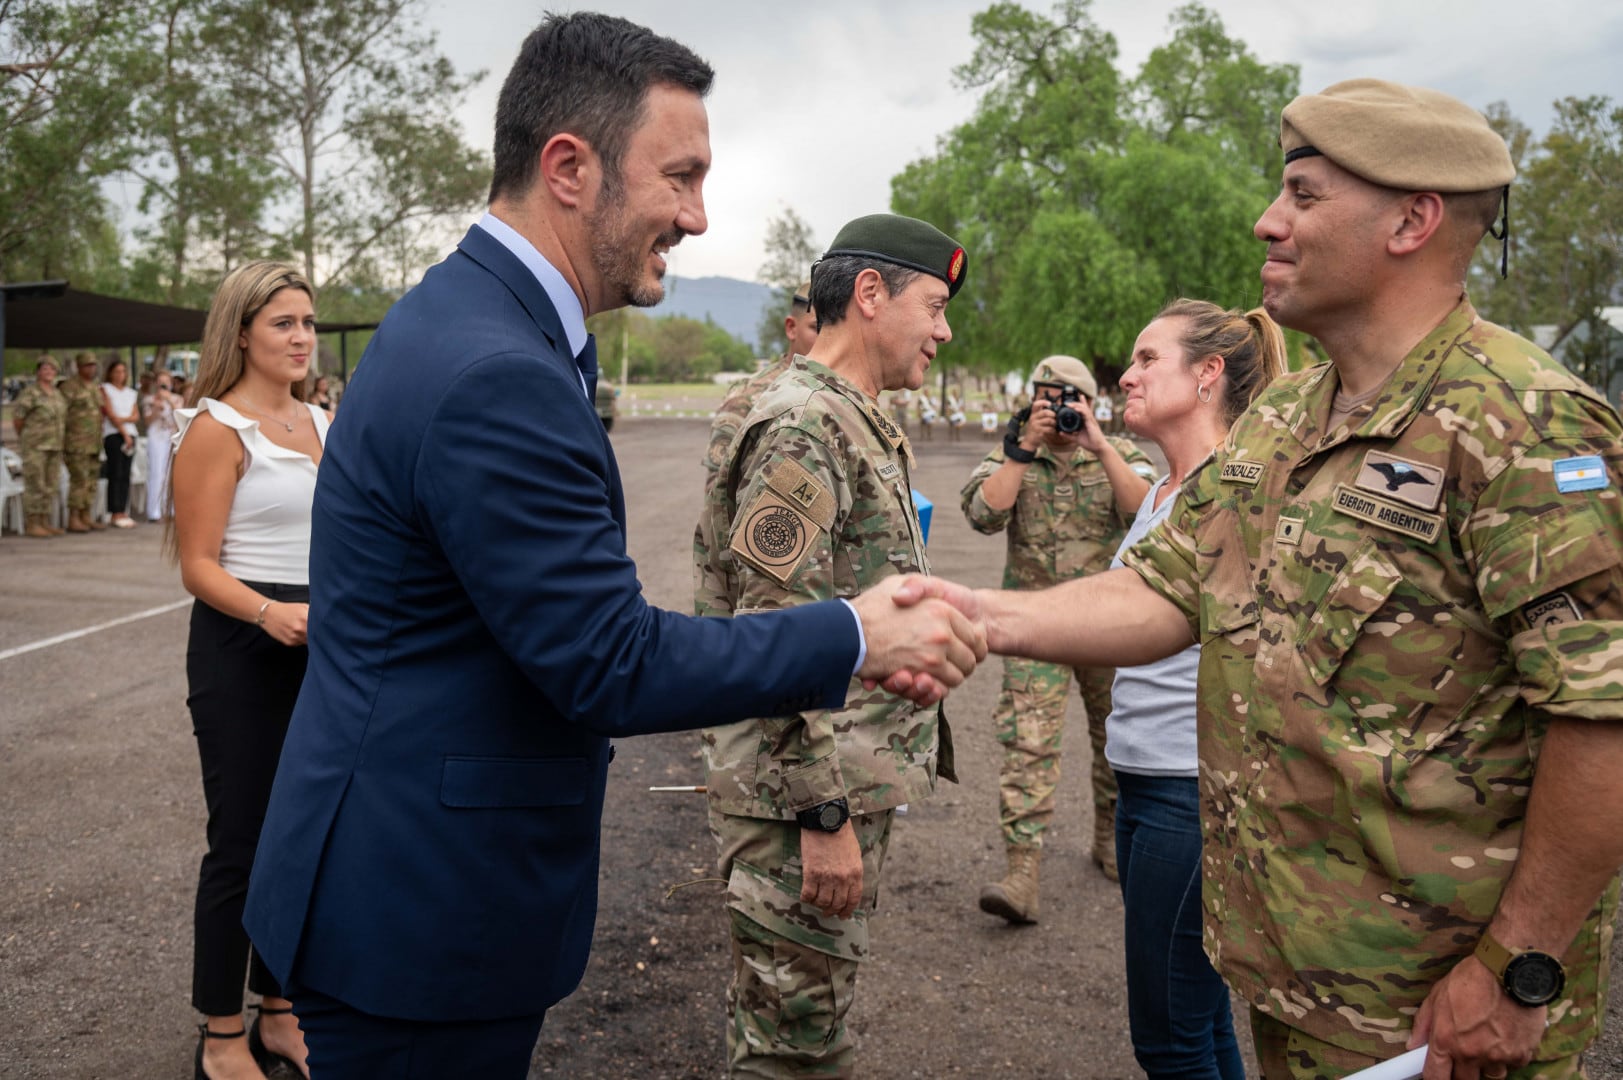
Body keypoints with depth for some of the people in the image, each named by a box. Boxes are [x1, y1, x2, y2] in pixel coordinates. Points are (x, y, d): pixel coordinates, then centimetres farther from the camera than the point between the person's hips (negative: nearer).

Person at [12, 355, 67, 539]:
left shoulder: (56, 393, 12)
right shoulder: (30, 392, -11)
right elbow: (17, 417, -9)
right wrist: (24, 438, 2)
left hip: (53, 447, 7)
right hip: (34, 446, -7)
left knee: (49, 486, 8)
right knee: (34, 485, -6)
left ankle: (44, 523, 13)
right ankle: (31, 525, -2)